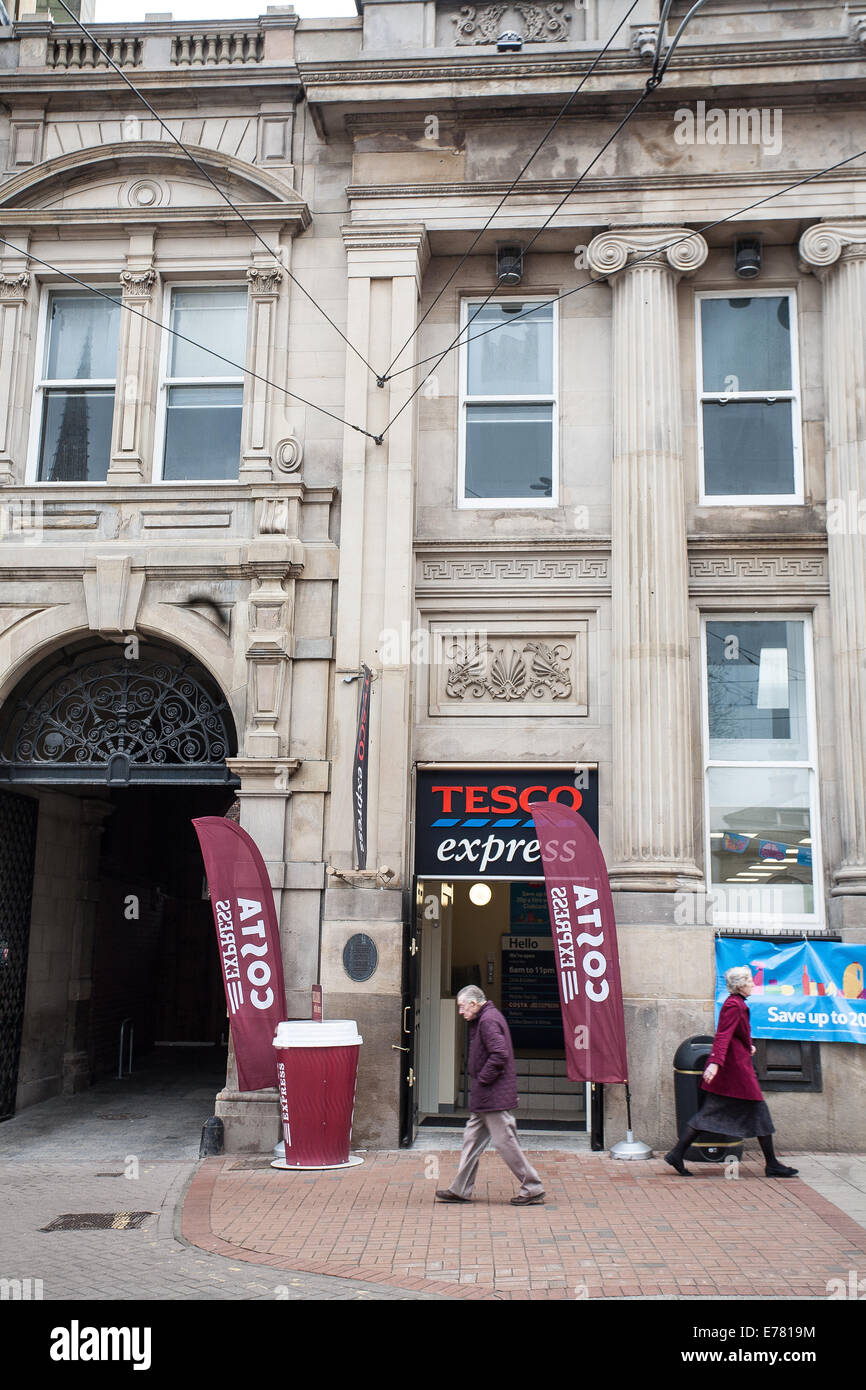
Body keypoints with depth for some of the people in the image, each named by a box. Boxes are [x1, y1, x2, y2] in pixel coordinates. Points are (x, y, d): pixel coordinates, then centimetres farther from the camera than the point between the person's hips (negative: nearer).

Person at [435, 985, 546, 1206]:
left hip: (494, 1096, -11)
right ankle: (460, 1190, 20)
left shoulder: (488, 1020, -17)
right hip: (485, 1097, 11)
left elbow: (499, 1055, -27)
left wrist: (482, 1080, -17)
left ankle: (533, 1189, 6)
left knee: (505, 1142, -3)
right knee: (472, 1138, 13)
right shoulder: (485, 1018, 15)